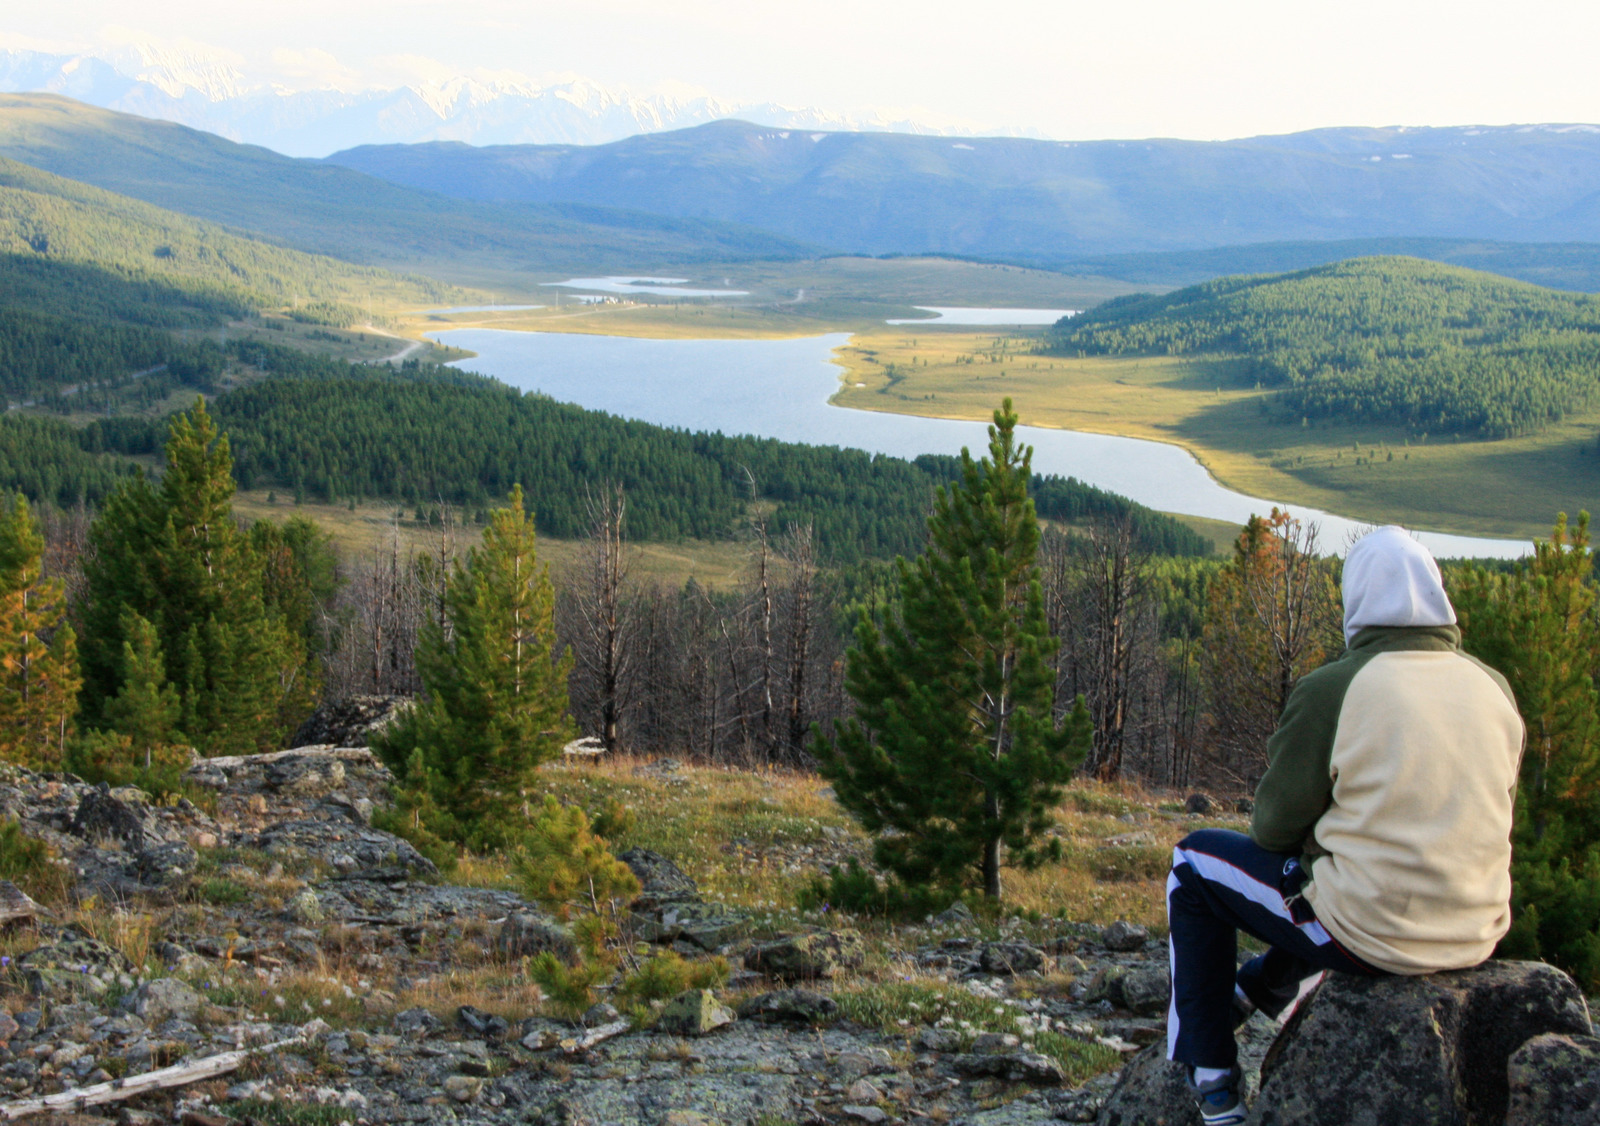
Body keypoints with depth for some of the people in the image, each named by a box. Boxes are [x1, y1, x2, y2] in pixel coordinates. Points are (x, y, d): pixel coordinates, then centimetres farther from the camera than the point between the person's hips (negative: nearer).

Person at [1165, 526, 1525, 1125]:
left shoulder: (1330, 690, -15)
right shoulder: (1494, 688, 1)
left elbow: (1274, 826, -8)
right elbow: (1485, 814, 13)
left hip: (1368, 933, -6)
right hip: (1476, 936, 6)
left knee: (1194, 861, 16)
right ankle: (1260, 988, 56)